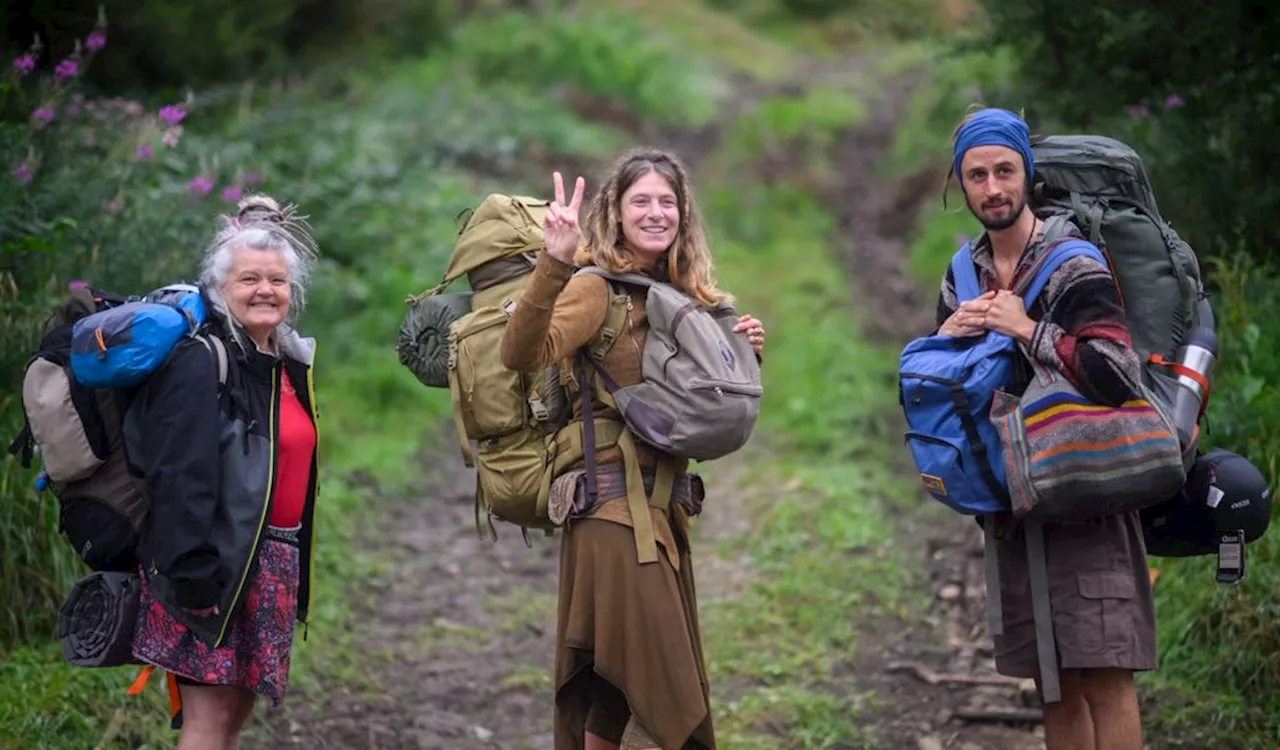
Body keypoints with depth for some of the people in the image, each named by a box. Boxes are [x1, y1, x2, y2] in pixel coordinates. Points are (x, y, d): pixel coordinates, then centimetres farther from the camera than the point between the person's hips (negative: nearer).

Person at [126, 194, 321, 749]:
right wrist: (193, 574, -25)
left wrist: (297, 570, 17)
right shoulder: (201, 361, -13)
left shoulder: (290, 365, 14)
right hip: (220, 560, -8)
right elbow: (179, 476, -20)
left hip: (274, 565, 8)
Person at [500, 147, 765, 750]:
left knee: (614, 692, 13)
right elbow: (523, 355, -28)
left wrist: (746, 353, 4)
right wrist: (554, 264, -40)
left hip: (665, 503, 8)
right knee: (651, 681, -12)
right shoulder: (597, 288, -9)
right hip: (614, 501, -8)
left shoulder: (682, 295, 13)